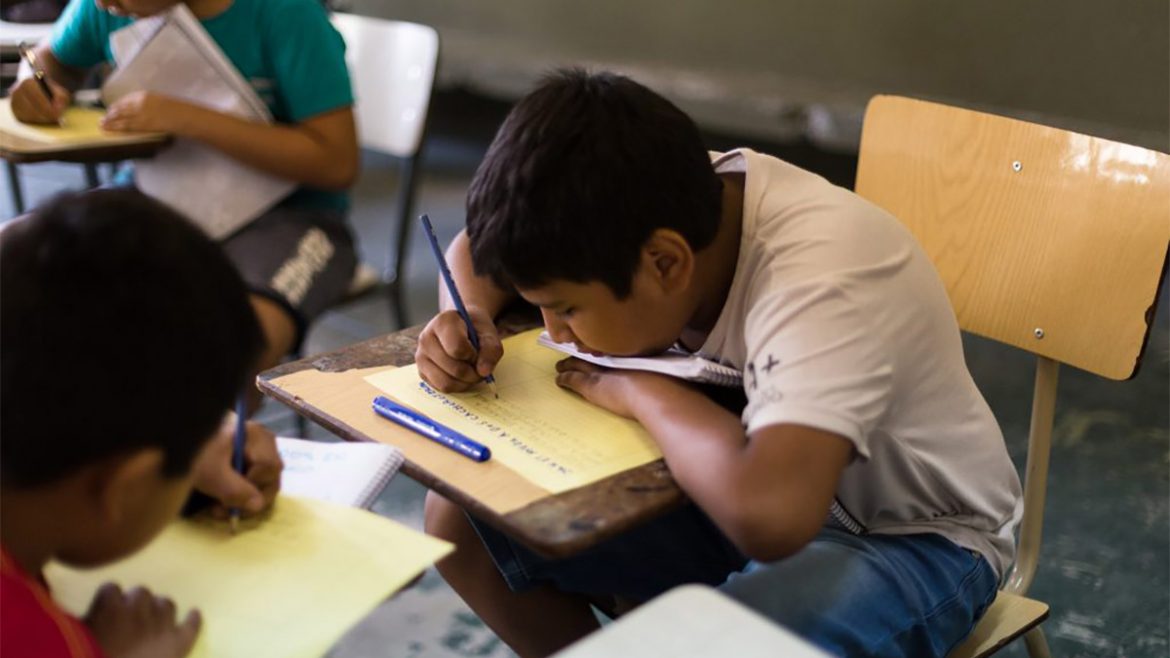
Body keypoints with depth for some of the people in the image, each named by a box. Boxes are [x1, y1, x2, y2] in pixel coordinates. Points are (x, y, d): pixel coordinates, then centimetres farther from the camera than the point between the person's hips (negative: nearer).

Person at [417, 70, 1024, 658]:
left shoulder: (824, 279, -35)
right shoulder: (658, 204, -14)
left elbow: (768, 511, -51)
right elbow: (480, 246, 4)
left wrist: (638, 391, -33)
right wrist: (470, 317, -18)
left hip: (915, 535, -6)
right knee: (461, 520, -4)